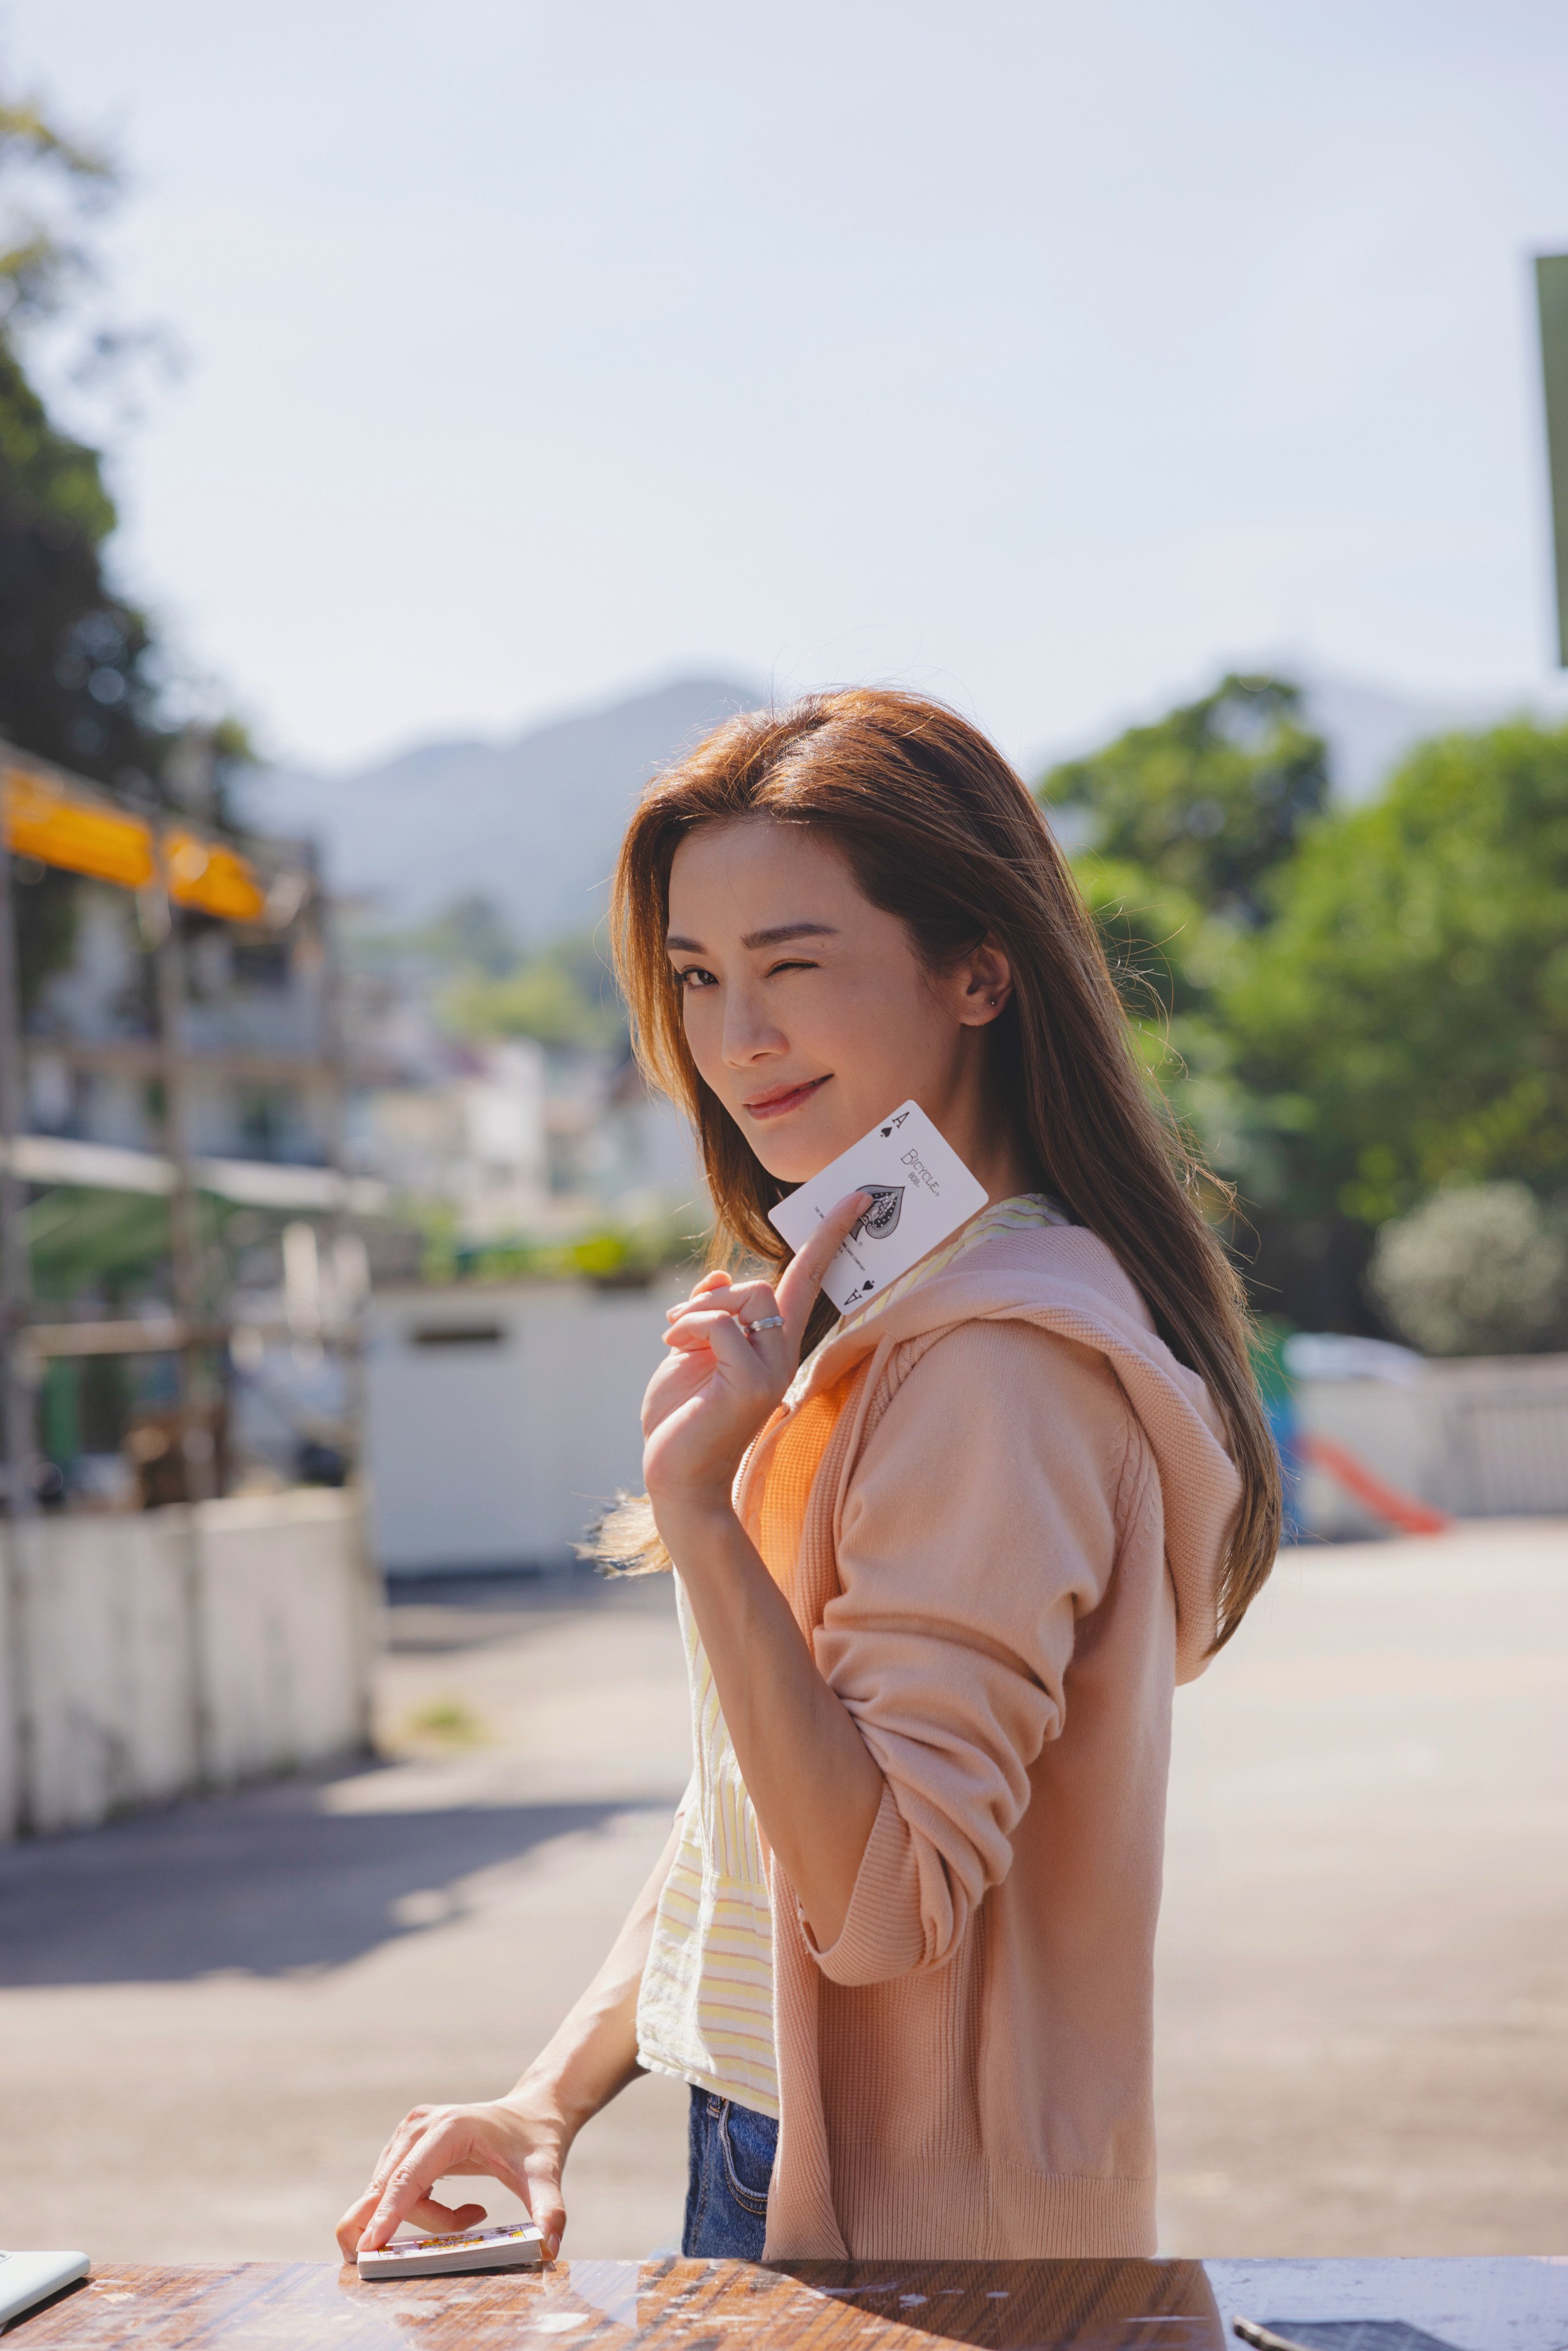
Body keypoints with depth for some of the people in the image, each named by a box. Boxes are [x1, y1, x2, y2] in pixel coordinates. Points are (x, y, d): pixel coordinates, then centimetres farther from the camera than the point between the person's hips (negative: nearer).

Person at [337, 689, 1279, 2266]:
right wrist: (551, 2098, 5)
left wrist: (699, 1508, -27)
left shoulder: (996, 1355, -21)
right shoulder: (862, 1323, 9)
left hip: (908, 2232, -9)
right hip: (769, 2164, 9)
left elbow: (886, 1901, -25)